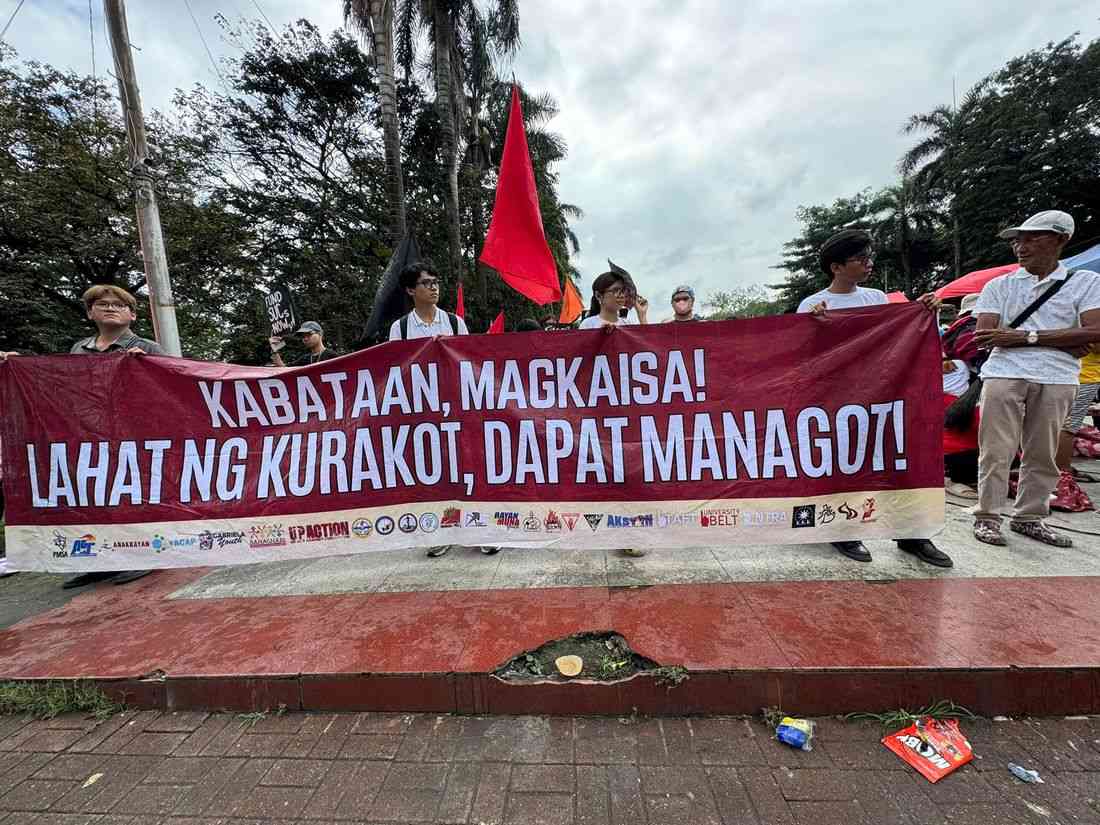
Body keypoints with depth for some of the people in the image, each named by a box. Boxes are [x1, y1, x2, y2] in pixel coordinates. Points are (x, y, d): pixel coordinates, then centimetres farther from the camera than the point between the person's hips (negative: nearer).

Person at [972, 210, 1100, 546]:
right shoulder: (999, 285, 8)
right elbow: (985, 336, -4)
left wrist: (1025, 336, -12)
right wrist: (1064, 342, -4)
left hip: (1056, 380, 2)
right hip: (1004, 375, -1)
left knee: (1042, 455, 9)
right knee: (996, 451, -2)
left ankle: (1029, 517, 22)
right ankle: (986, 517, 6)